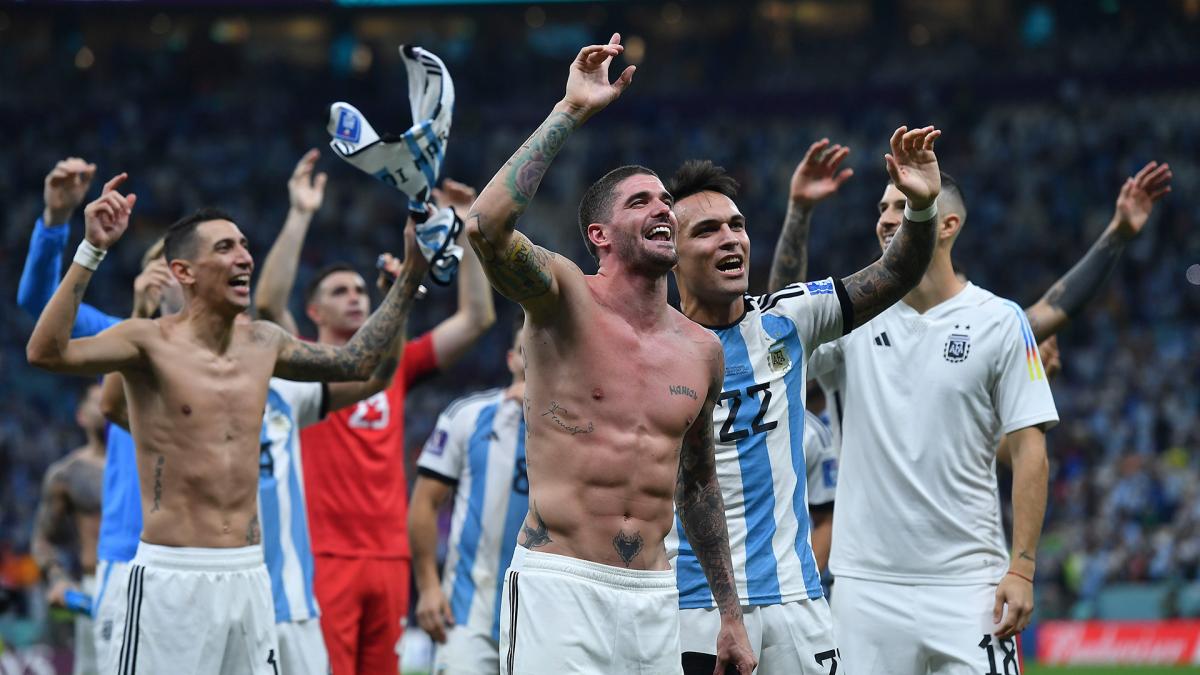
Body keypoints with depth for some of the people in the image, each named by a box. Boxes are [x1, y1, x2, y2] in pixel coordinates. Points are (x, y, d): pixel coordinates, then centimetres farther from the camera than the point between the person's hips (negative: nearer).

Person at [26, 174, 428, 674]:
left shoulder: (262, 343, 10)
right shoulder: (151, 343, -8)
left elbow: (355, 362, 26)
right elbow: (46, 352, -24)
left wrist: (411, 275, 23)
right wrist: (91, 251, -31)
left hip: (248, 576, 6)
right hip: (173, 577, -6)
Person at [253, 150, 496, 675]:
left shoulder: (395, 367, 15)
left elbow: (476, 317, 15)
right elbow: (268, 301, -15)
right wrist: (300, 215, -17)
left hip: (388, 556, 5)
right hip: (323, 555, -5)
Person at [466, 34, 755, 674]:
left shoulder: (701, 350, 11)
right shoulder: (564, 299, -4)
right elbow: (485, 226, -25)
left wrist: (730, 614, 22)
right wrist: (572, 111, -21)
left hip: (654, 597, 5)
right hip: (559, 583, -5)